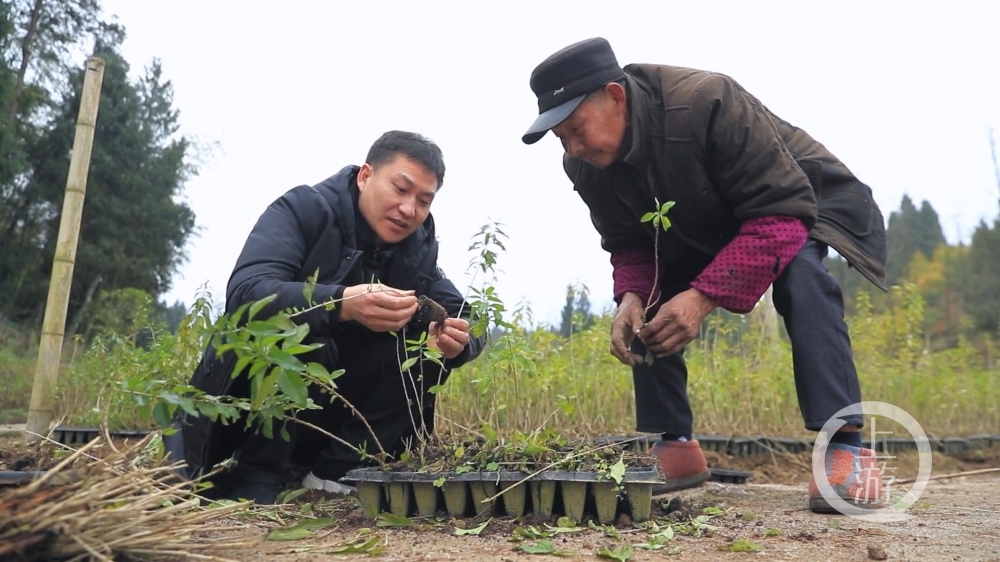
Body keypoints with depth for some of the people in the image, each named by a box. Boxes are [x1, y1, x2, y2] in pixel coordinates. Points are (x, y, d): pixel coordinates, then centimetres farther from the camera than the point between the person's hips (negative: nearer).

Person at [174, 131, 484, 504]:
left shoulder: (418, 249, 0)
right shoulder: (303, 208, -16)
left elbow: (461, 318, -3)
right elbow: (245, 293, -32)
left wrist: (457, 340, -29)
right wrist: (342, 303, -49)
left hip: (336, 406, 5)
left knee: (426, 350, -13)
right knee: (300, 329, -32)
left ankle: (334, 470, -9)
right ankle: (259, 473, -15)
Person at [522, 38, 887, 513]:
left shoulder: (707, 102, -37)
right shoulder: (586, 166, -18)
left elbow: (781, 213, -37)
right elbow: (629, 245, -8)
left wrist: (704, 296, -45)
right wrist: (631, 295, -31)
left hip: (804, 204, -5)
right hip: (704, 231, 6)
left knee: (799, 276, -36)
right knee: (646, 309, -12)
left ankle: (844, 447, -30)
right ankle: (672, 448, -1)